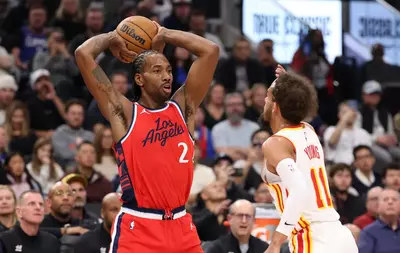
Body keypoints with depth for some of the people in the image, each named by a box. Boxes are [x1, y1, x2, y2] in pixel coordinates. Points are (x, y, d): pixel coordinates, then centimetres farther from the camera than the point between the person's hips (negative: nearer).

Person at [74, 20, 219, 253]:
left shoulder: (183, 108, 11)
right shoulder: (123, 112, 0)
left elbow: (210, 51, 9)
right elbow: (83, 54, -6)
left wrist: (164, 36, 15)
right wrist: (113, 39, 13)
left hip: (181, 226, 5)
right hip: (137, 227, -5)